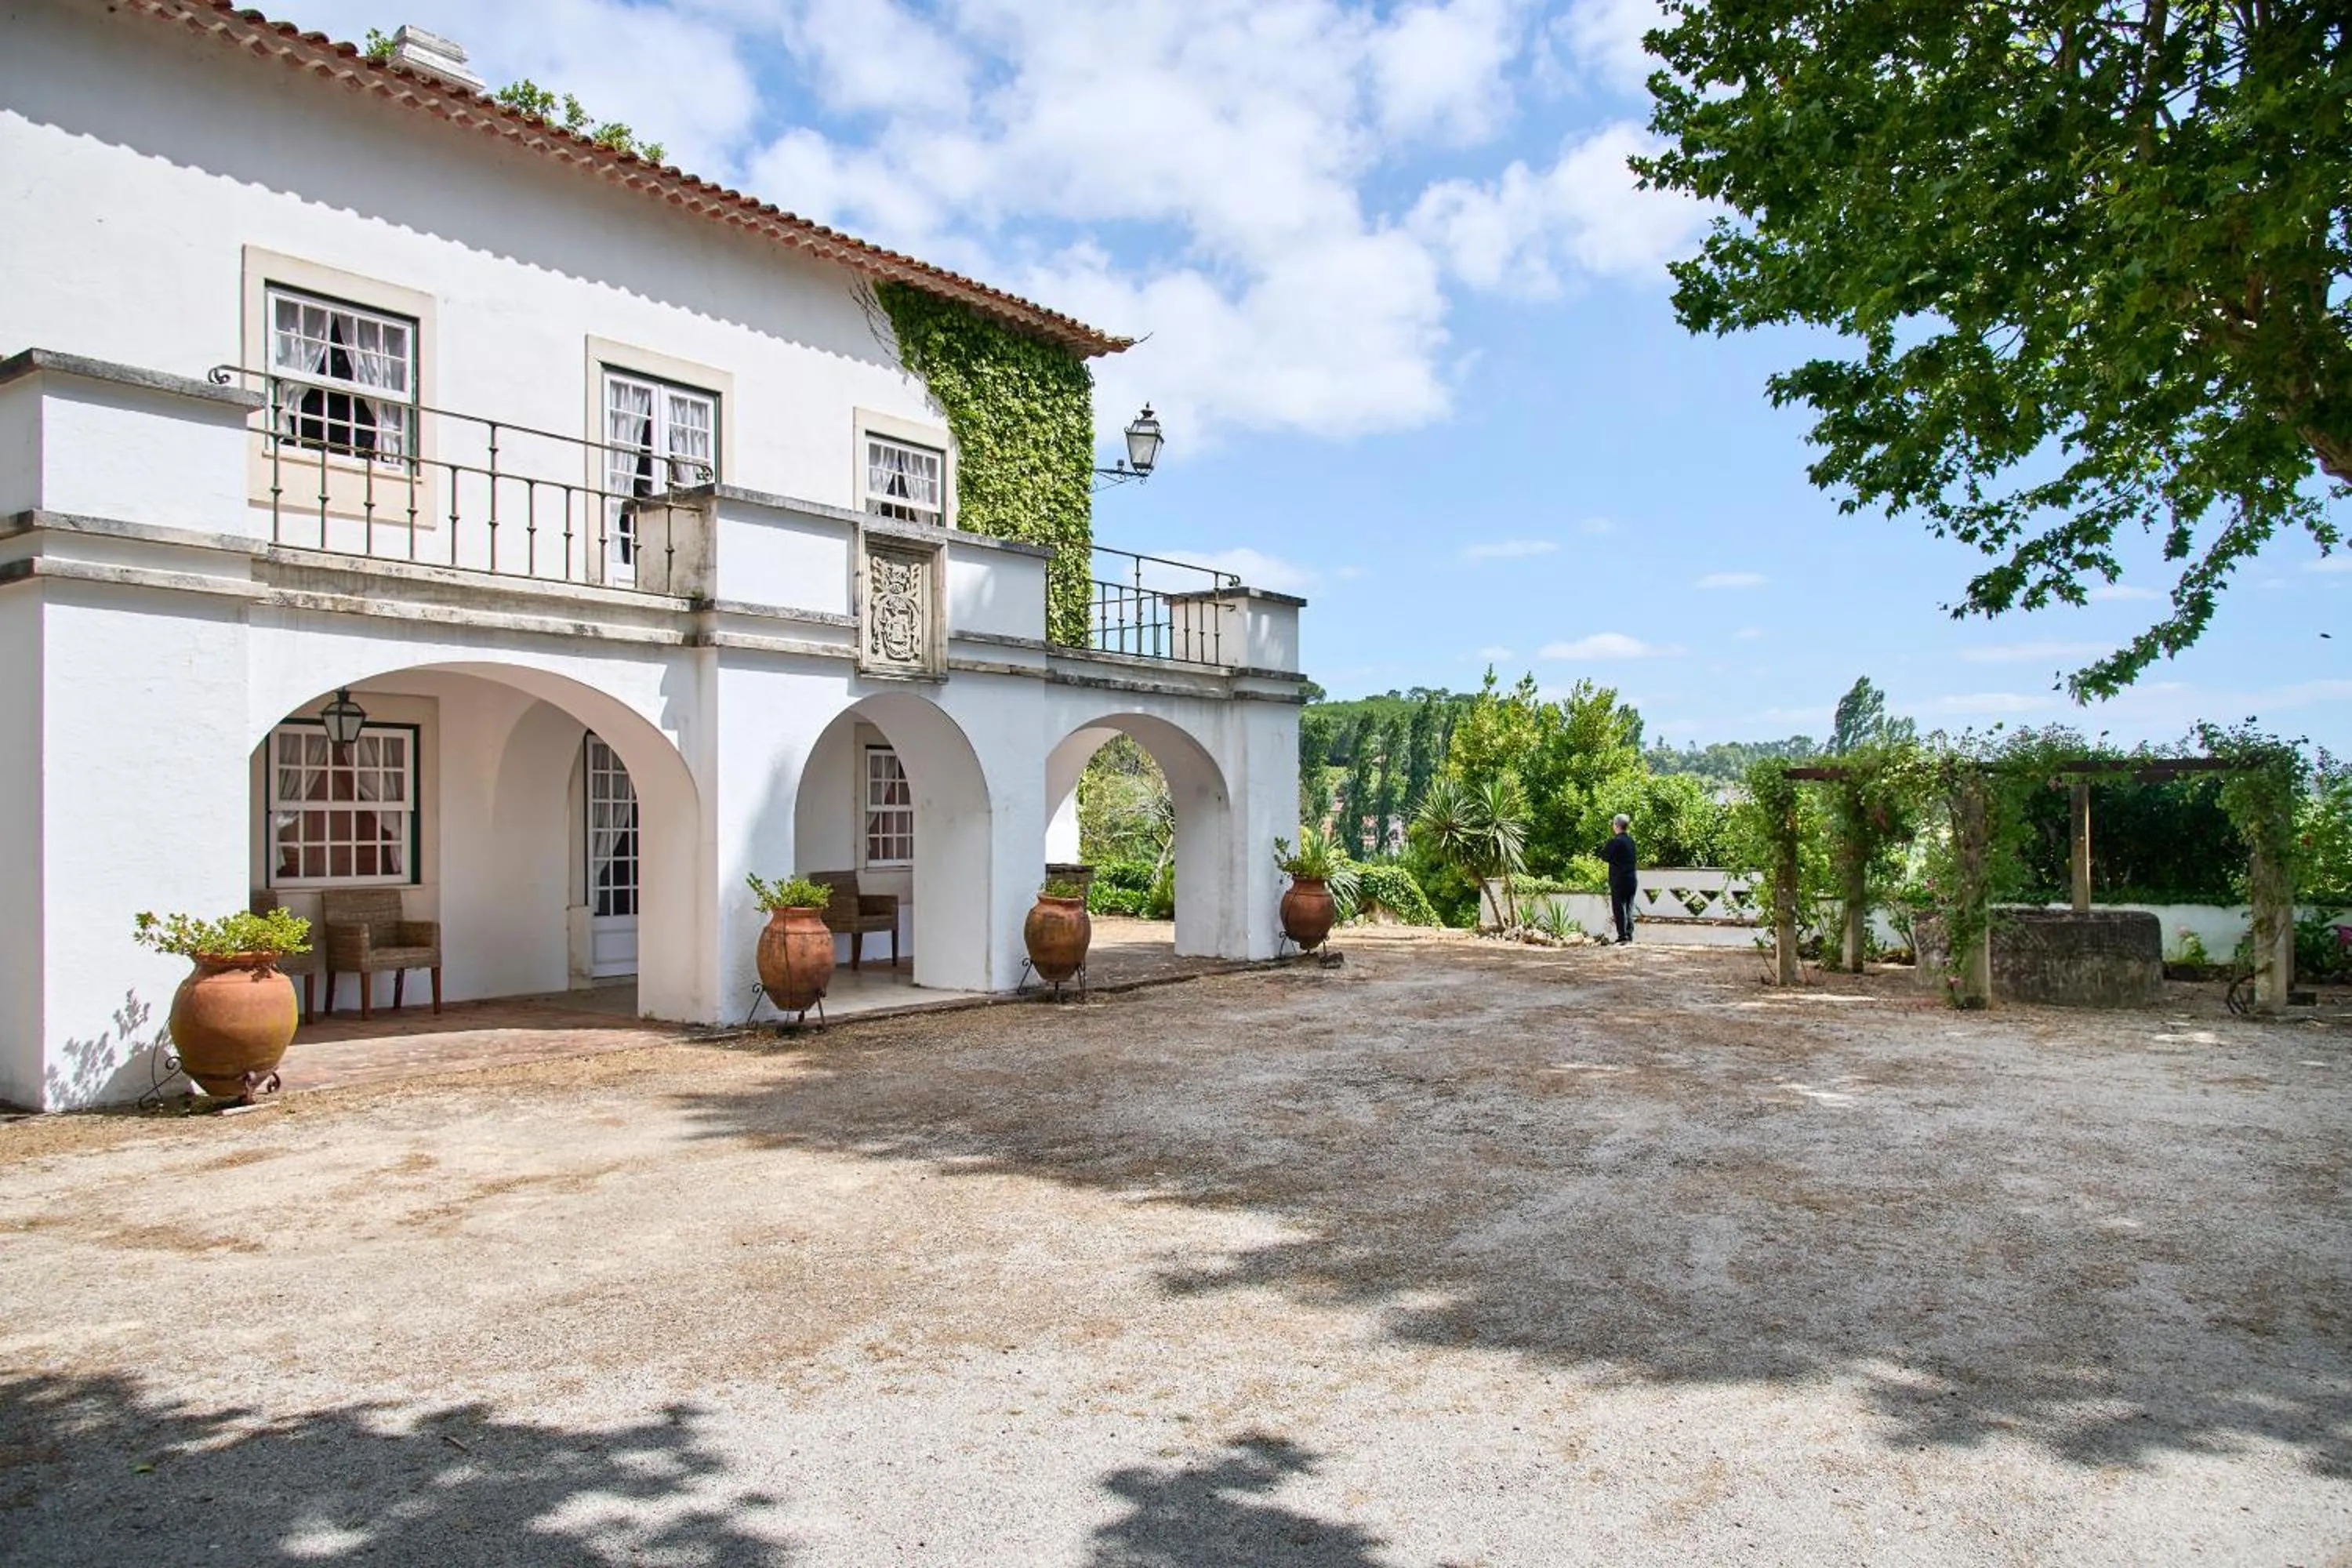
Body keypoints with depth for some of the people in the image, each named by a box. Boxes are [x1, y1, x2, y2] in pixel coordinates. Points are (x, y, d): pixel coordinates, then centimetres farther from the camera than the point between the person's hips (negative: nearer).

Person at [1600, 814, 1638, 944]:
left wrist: (1606, 844, 4)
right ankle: (1629, 935, 15)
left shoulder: (1616, 841, -16)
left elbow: (1604, 856, -12)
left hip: (1619, 880, -7)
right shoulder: (1630, 840, 9)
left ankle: (1623, 937, -4)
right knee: (1629, 909, 12)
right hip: (1632, 880, 7)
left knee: (1619, 909, -3)